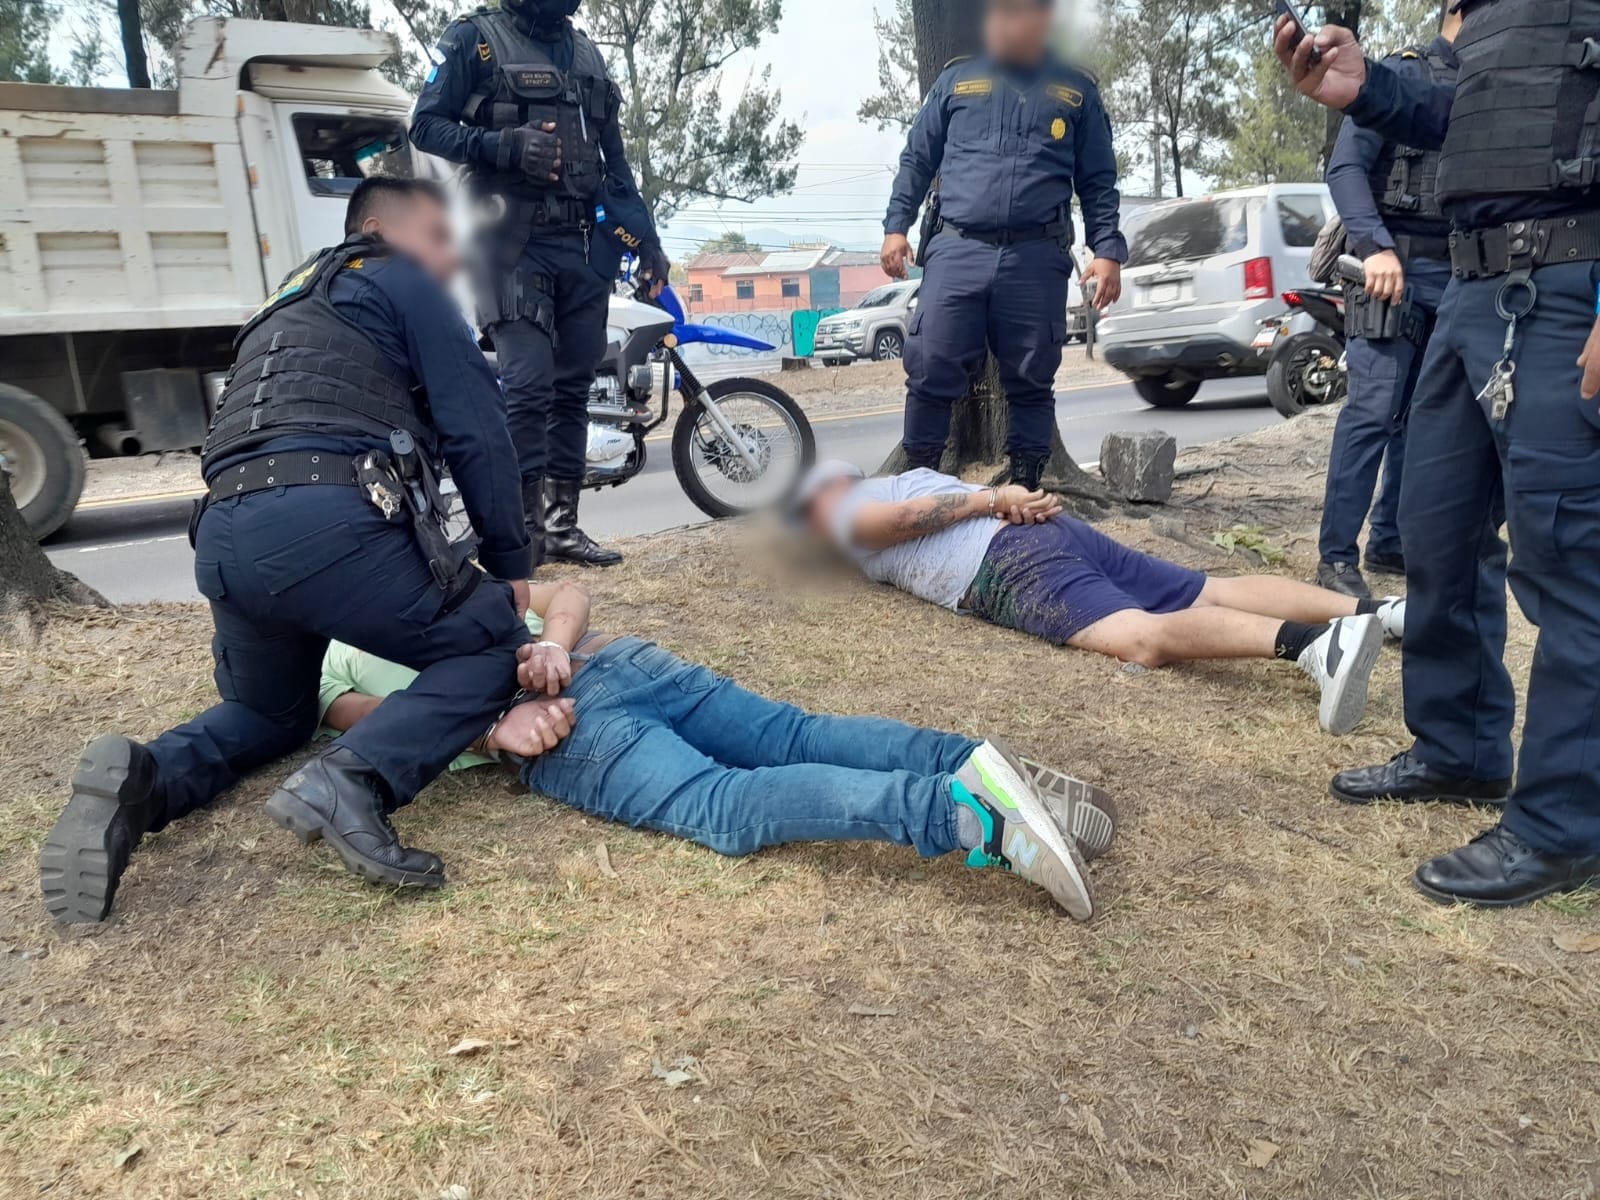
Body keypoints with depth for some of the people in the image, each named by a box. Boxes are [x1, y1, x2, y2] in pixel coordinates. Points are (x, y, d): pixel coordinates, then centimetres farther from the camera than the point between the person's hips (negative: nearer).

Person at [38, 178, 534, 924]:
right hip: (325, 519, -8)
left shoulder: (287, 308, 38)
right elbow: (475, 429, 4)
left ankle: (141, 779, -3)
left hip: (223, 536, 8)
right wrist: (511, 565, 11)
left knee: (270, 712, 29)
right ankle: (351, 782, -18)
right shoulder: (403, 282, 14)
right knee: (492, 643, 7)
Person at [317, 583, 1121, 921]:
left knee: (728, 806, -23)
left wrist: (494, 727, -5)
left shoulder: (324, 660, 21)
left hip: (551, 724, -6)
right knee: (802, 736, -3)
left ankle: (962, 807, -44)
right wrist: (555, 647, 8)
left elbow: (383, 724, -1)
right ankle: (979, 768, -24)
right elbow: (567, 594, 26)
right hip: (619, 659, 7)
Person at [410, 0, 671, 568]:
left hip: (584, 241, 6)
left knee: (572, 386, 5)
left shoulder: (586, 52, 20)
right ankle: (520, 531, -8)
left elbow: (615, 160, 21)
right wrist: (505, 145, -20)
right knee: (529, 384, -15)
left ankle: (561, 524, 12)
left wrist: (647, 239, 15)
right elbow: (426, 125, -4)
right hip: (513, 240, -6)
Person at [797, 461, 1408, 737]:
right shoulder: (905, 477, 37)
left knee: (1145, 638, -28)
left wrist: (993, 500, -1)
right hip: (1059, 527, 8)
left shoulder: (845, 511, 14)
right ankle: (1380, 610, -14)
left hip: (1009, 565, -8)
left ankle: (1312, 643, -49)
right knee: (1217, 592, -1)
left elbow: (897, 516, -6)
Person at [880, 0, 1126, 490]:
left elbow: (1099, 184, 11)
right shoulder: (956, 80, 15)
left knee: (1031, 381, 3)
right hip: (957, 252, 0)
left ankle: (1025, 486, 13)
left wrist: (1107, 251, -1)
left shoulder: (1076, 91, 14)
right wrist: (896, 226, 4)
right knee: (930, 371, -6)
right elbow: (916, 162, 16)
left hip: (1037, 260, 0)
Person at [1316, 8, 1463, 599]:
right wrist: (1375, 246, -22)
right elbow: (1346, 166, -9)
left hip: (1457, 276, 7)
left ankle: (1389, 542, 15)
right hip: (1397, 267, -7)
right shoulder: (1403, 73, 1)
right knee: (1373, 411, -12)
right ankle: (1337, 555, -8)